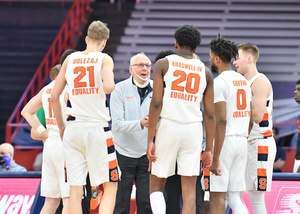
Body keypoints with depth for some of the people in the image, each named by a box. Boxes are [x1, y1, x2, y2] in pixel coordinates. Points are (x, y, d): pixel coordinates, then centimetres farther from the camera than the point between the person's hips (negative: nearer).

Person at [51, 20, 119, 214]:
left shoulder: (70, 59, 10)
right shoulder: (104, 59, -1)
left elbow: (54, 96, 11)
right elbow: (108, 87, -21)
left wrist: (61, 126, 22)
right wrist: (112, 85, 3)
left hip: (73, 130, 4)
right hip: (98, 128, -4)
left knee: (75, 190, 5)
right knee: (110, 187, 3)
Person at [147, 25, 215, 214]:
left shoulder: (163, 64, 3)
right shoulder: (205, 72, 11)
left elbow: (156, 103, -6)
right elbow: (210, 114, 7)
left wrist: (150, 140, -5)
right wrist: (209, 149, 11)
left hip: (168, 126, -2)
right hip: (193, 128, 2)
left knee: (156, 186, 10)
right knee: (189, 191, 2)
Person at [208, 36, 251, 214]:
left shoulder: (219, 82, -12)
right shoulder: (244, 81, 15)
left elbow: (221, 121, -19)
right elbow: (249, 117, 17)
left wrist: (216, 157, -19)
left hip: (224, 140, -8)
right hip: (242, 141, 8)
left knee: (217, 195, -2)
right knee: (235, 197, 8)